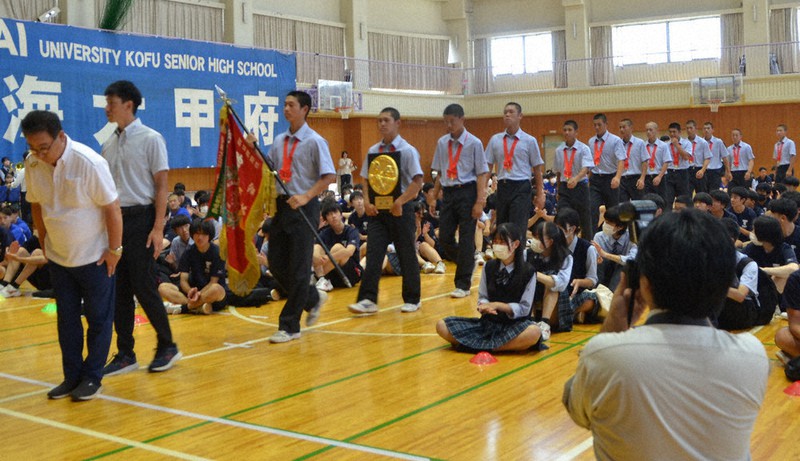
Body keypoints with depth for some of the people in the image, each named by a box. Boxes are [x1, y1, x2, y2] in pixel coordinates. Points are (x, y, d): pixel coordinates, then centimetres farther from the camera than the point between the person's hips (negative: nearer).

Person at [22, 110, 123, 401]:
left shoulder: (89, 163, -22)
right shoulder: (33, 164, -6)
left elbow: (112, 208, -18)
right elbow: (36, 205, 9)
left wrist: (114, 249, -14)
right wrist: (44, 241, 9)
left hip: (94, 257, -5)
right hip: (58, 256, 5)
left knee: (98, 319, 5)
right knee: (66, 319, 12)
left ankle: (92, 378, 16)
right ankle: (72, 377, 23)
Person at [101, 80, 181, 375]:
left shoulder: (150, 139, -5)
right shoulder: (108, 145, 13)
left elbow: (161, 186, -9)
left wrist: (158, 228, -15)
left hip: (140, 218, -6)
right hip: (114, 219, 7)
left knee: (144, 288, -5)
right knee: (119, 290, 7)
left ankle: (167, 346, 11)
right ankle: (125, 354, 15)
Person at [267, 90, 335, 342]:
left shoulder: (315, 141, -7)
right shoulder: (279, 141, 12)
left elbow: (329, 176, -13)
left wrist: (306, 197, -23)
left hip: (304, 207, -7)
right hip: (282, 205, 7)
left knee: (298, 267, -2)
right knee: (275, 262, 9)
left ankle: (289, 326, 6)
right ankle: (312, 298, 31)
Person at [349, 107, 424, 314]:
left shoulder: (407, 151, -6)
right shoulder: (373, 151, 8)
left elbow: (417, 182, -13)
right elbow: (366, 180, 13)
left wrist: (400, 202, -20)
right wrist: (367, 202, -3)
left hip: (400, 209, -3)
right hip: (378, 209, 4)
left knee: (406, 255, 6)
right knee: (373, 253, -5)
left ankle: (411, 300, 19)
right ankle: (368, 300, -5)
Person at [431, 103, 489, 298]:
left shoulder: (473, 143, -6)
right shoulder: (442, 142, 8)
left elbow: (482, 174, -7)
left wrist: (480, 202, -13)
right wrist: (434, 196, 11)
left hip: (467, 192, -5)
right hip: (448, 193, 5)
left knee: (466, 239, 0)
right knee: (444, 238, 3)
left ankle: (463, 285, 9)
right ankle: (467, 264, 29)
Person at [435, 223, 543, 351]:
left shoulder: (528, 272, -7)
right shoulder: (488, 267, 4)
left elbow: (524, 308, -7)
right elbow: (482, 297, 6)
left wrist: (498, 305, -20)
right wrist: (484, 306, -17)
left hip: (515, 324, -3)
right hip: (488, 322, 3)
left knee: (534, 332, -40)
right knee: (442, 325, -17)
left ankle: (480, 344, -26)